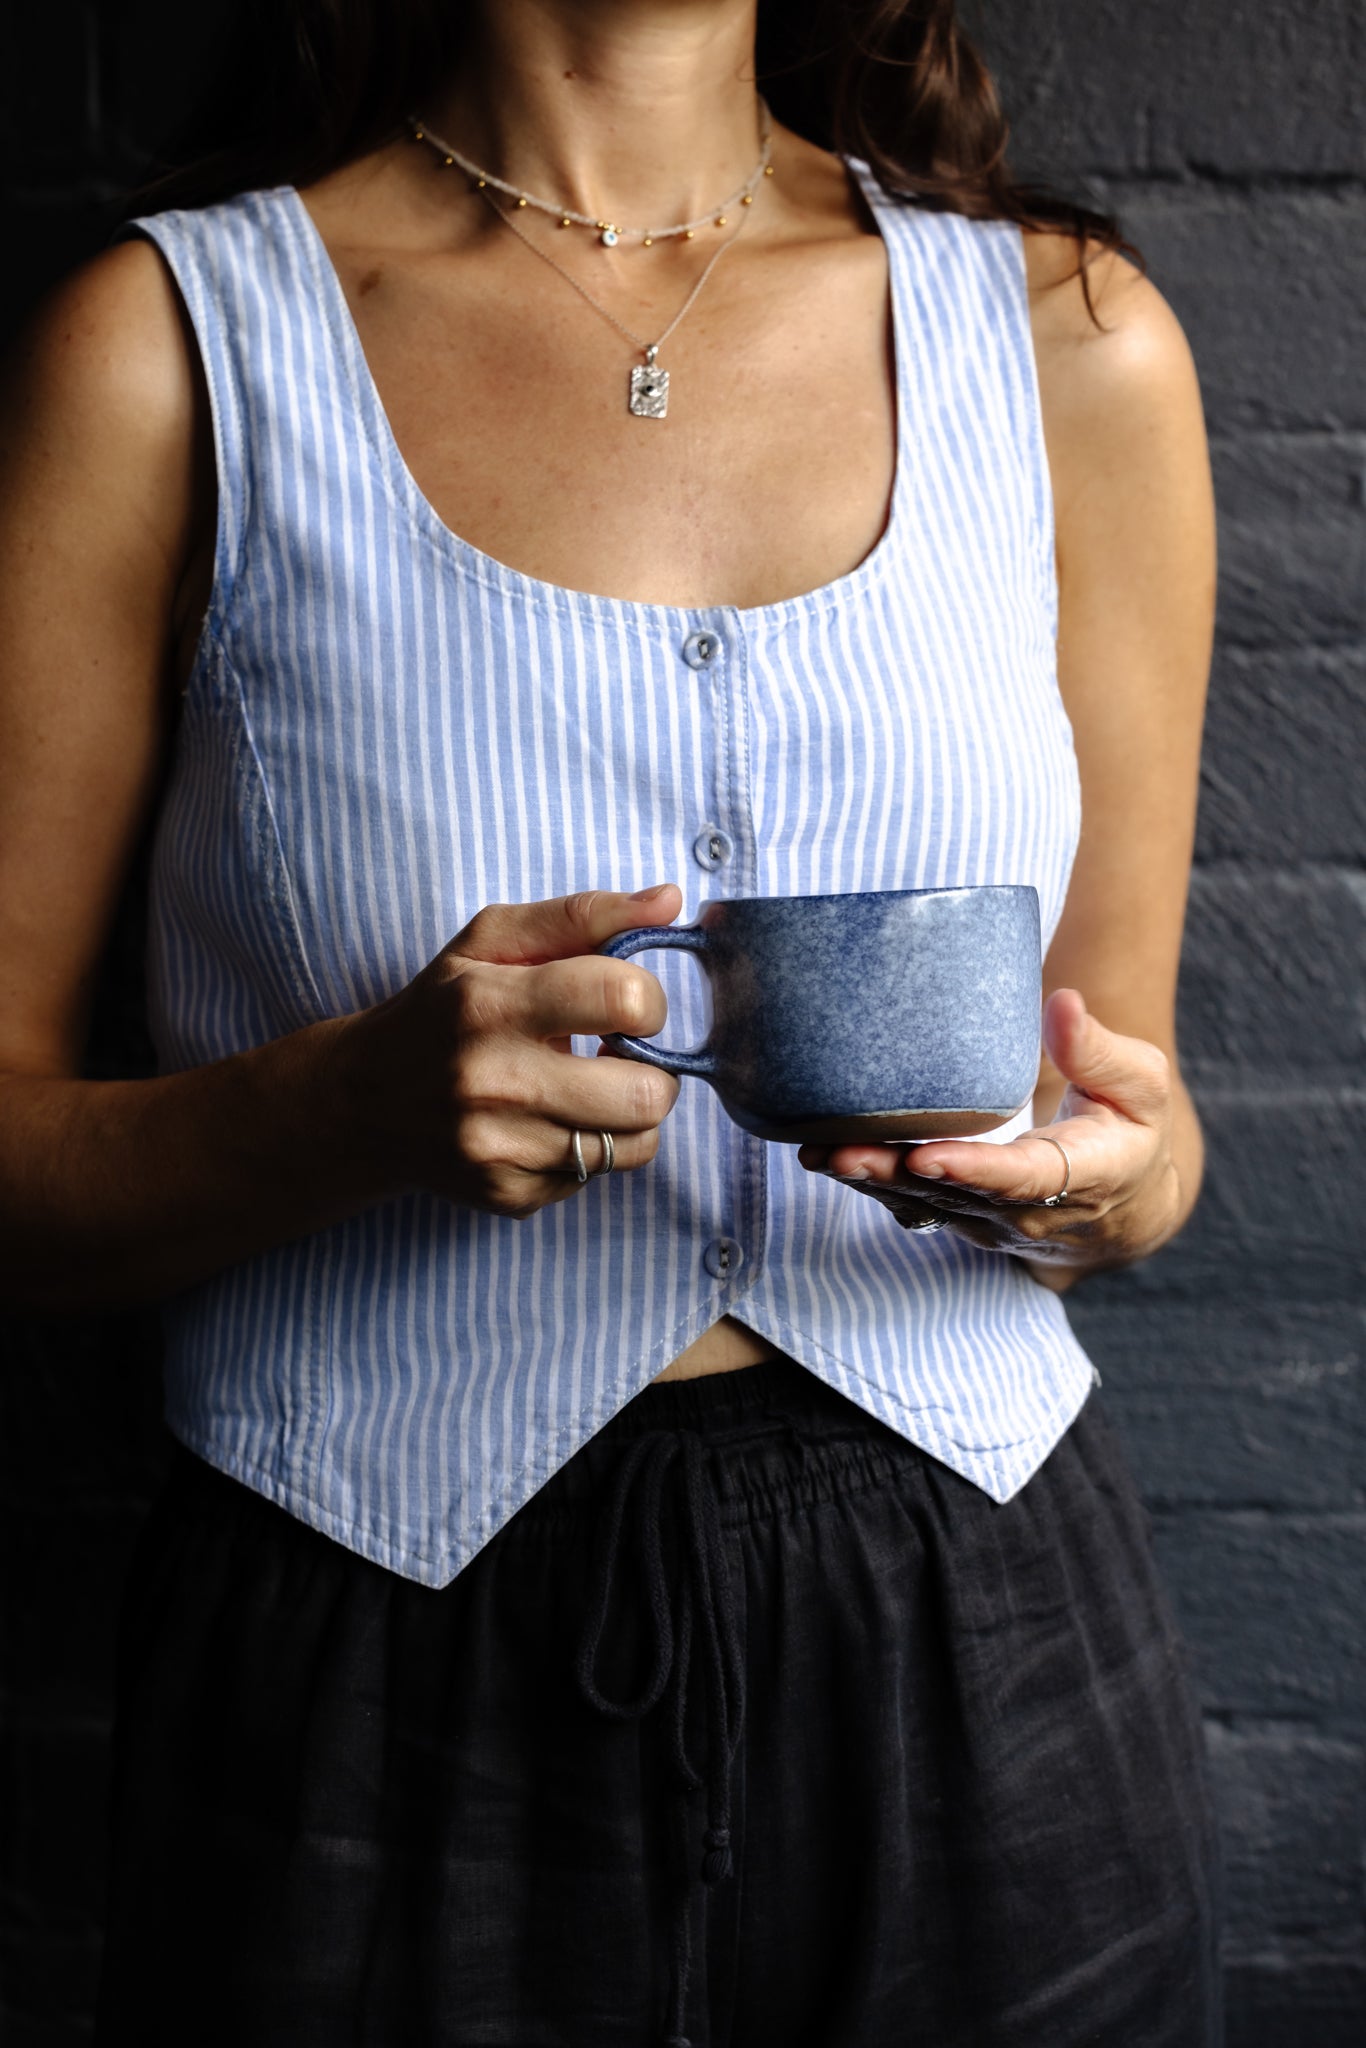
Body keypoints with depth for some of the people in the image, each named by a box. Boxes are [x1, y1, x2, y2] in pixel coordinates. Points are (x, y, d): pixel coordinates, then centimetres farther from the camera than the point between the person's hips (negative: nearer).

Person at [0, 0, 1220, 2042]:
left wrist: (1119, 1173, -12)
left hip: (977, 1646, 3)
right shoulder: (166, 351, -6)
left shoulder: (1074, 343, 2)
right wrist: (366, 1102, -23)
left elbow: (1128, 1097, 11)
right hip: (388, 1706, -2)